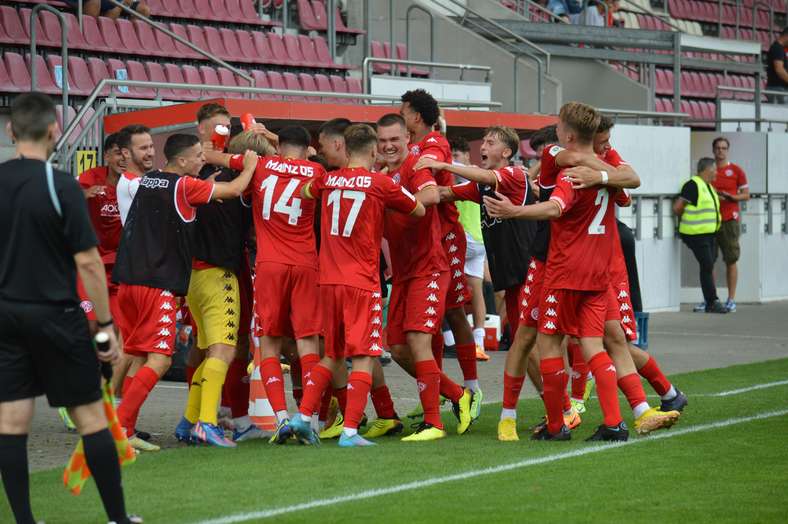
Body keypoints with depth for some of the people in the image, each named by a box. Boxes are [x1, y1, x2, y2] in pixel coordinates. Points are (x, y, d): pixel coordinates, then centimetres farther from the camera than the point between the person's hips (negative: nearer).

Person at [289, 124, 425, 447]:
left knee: (331, 355, 19)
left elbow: (305, 192, 29)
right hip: (362, 284, -5)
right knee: (363, 357, -4)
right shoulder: (381, 184, -6)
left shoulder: (328, 181, 7)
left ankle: (303, 416, 14)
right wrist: (389, 199, 22)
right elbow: (419, 211, 8)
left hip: (329, 281, 5)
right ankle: (350, 431, -11)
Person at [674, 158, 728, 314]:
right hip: (696, 234, -9)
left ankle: (710, 302, 15)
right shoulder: (693, 185, -13)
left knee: (709, 267, 10)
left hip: (710, 233, 9)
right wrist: (685, 220, 1)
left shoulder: (708, 186, 17)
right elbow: (677, 207, -14)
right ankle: (712, 302, -7)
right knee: (707, 266, -10)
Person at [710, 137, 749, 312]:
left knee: (731, 260, -2)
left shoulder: (736, 171, 5)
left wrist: (732, 197, -13)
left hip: (729, 220, -2)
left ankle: (731, 300, 1)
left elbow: (746, 195, 6)